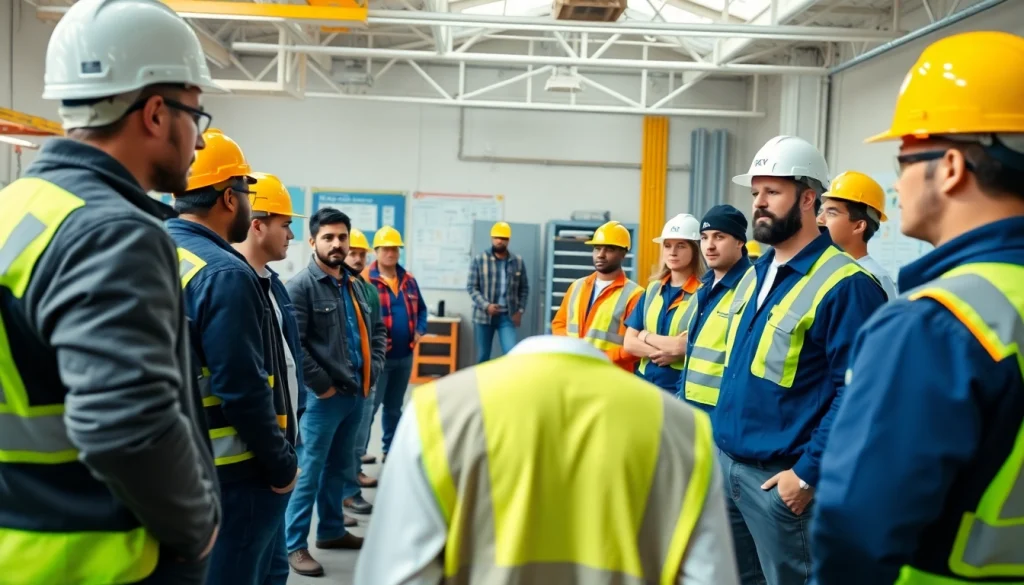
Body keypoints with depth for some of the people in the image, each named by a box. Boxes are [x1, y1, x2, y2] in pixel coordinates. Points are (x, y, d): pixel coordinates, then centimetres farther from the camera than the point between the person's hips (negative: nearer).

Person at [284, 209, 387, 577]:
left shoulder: (355, 285, 14)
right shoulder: (301, 286, -11)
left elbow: (376, 329, 22)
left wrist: (373, 370, 8)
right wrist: (322, 385, -16)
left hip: (356, 394, 8)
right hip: (323, 397, -8)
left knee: (340, 467, 19)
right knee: (309, 472, 0)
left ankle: (331, 530, 34)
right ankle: (295, 545, 11)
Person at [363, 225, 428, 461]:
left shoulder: (409, 280, 10)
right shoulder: (365, 280, -11)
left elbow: (421, 309, 20)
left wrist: (420, 331, 4)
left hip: (405, 356, 6)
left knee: (394, 407, 18)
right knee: (369, 407, -4)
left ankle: (390, 450, 31)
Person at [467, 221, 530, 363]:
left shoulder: (518, 261, 5)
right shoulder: (479, 260, -2)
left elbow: (524, 288, 10)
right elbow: (471, 287, -4)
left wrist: (520, 310, -1)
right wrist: (486, 305, -16)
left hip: (507, 316, 1)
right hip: (483, 316, -1)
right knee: (482, 356, 9)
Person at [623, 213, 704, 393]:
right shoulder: (652, 289, 10)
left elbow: (686, 345, -18)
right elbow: (629, 342, 5)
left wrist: (646, 336, -2)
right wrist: (665, 351, -12)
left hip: (682, 389, -5)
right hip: (644, 383, 6)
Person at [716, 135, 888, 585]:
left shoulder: (844, 285, -15)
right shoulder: (755, 274, 10)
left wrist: (808, 473, -18)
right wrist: (717, 437, 14)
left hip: (779, 476, -8)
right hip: (725, 462, 8)